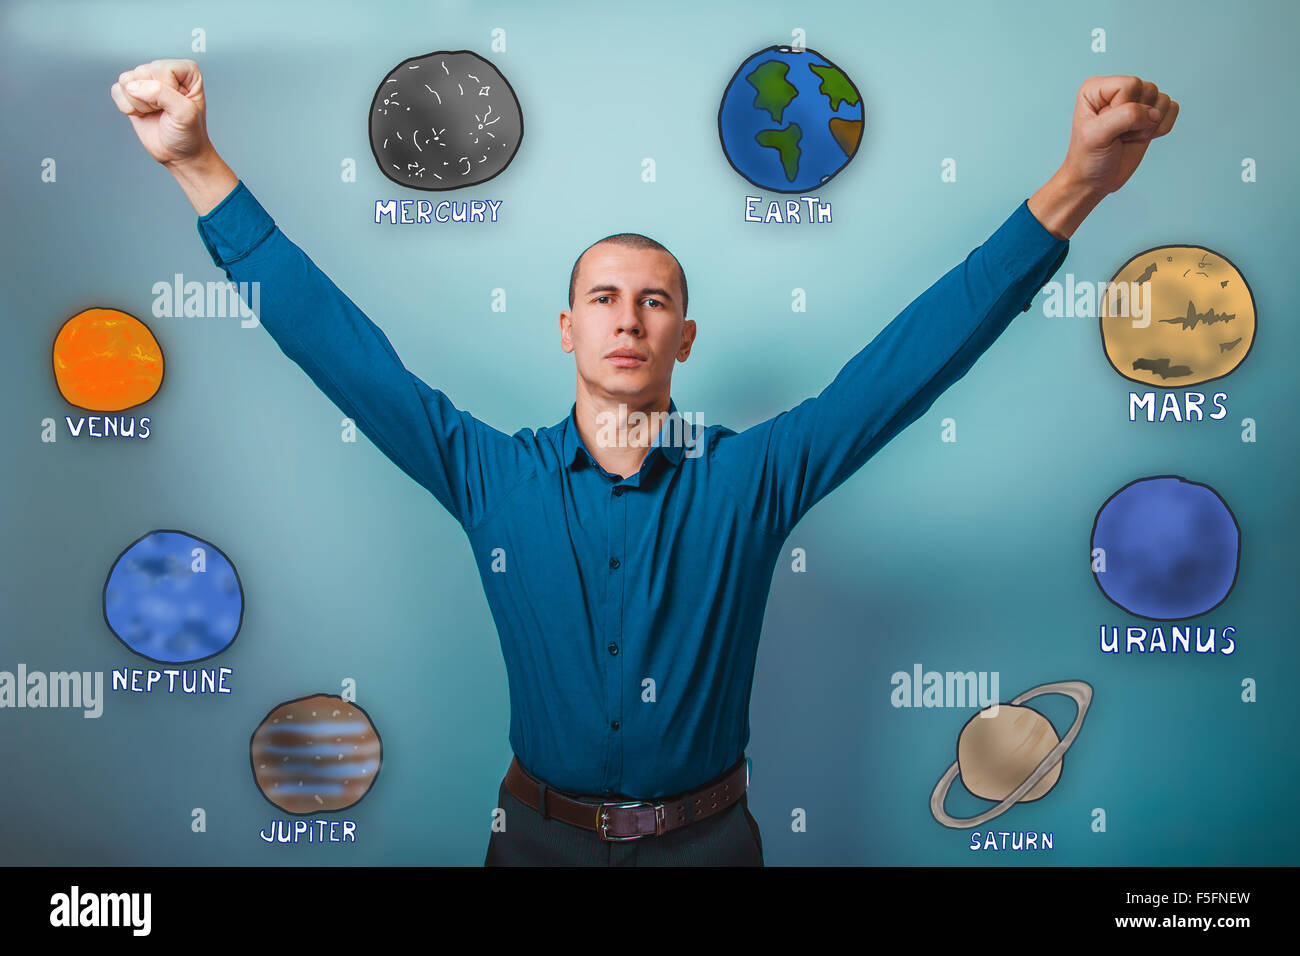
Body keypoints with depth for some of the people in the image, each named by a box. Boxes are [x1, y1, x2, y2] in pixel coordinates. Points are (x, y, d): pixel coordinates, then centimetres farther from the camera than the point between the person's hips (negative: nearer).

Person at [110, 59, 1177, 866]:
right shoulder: (491, 477, -8)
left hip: (707, 835, 0)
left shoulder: (751, 477, -10)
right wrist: (199, 166, -16)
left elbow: (914, 357, -17)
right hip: (541, 831, 1)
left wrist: (1074, 188, -25)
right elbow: (338, 345, -11)